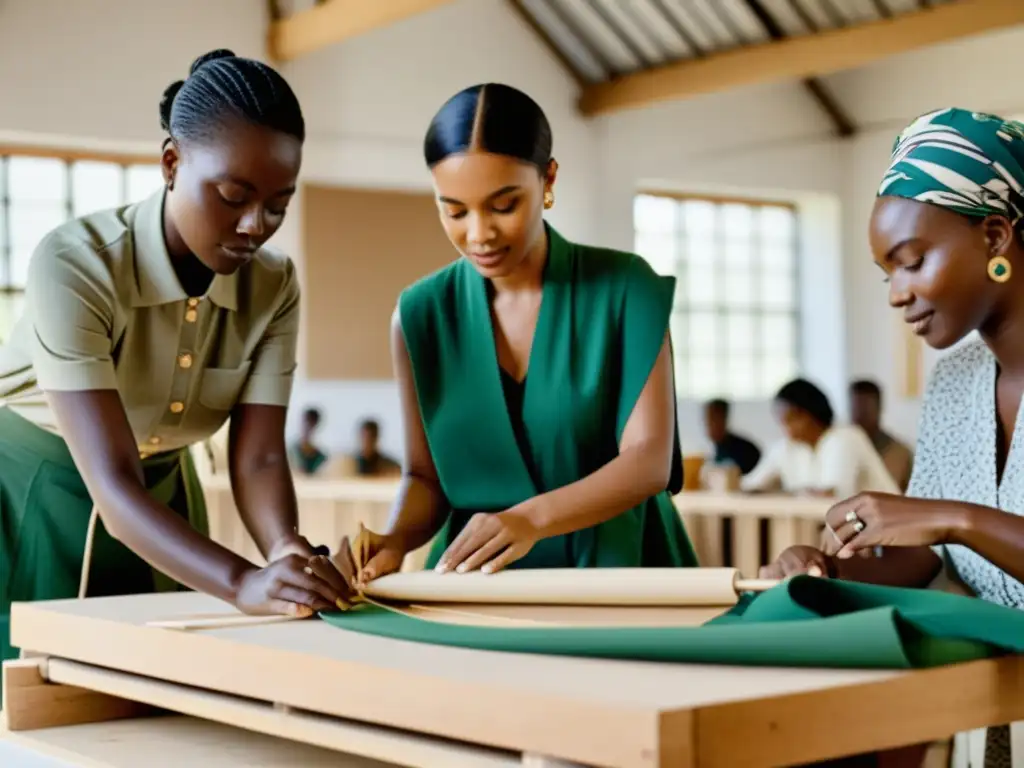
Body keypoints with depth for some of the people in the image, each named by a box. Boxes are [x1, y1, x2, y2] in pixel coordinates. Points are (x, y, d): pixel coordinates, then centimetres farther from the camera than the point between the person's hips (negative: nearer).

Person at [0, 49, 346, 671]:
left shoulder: (273, 286, -14)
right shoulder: (75, 265, -30)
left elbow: (258, 457, -16)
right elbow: (112, 484, -36)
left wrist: (287, 550, -38)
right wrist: (243, 583, -51)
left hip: (161, 491, 4)